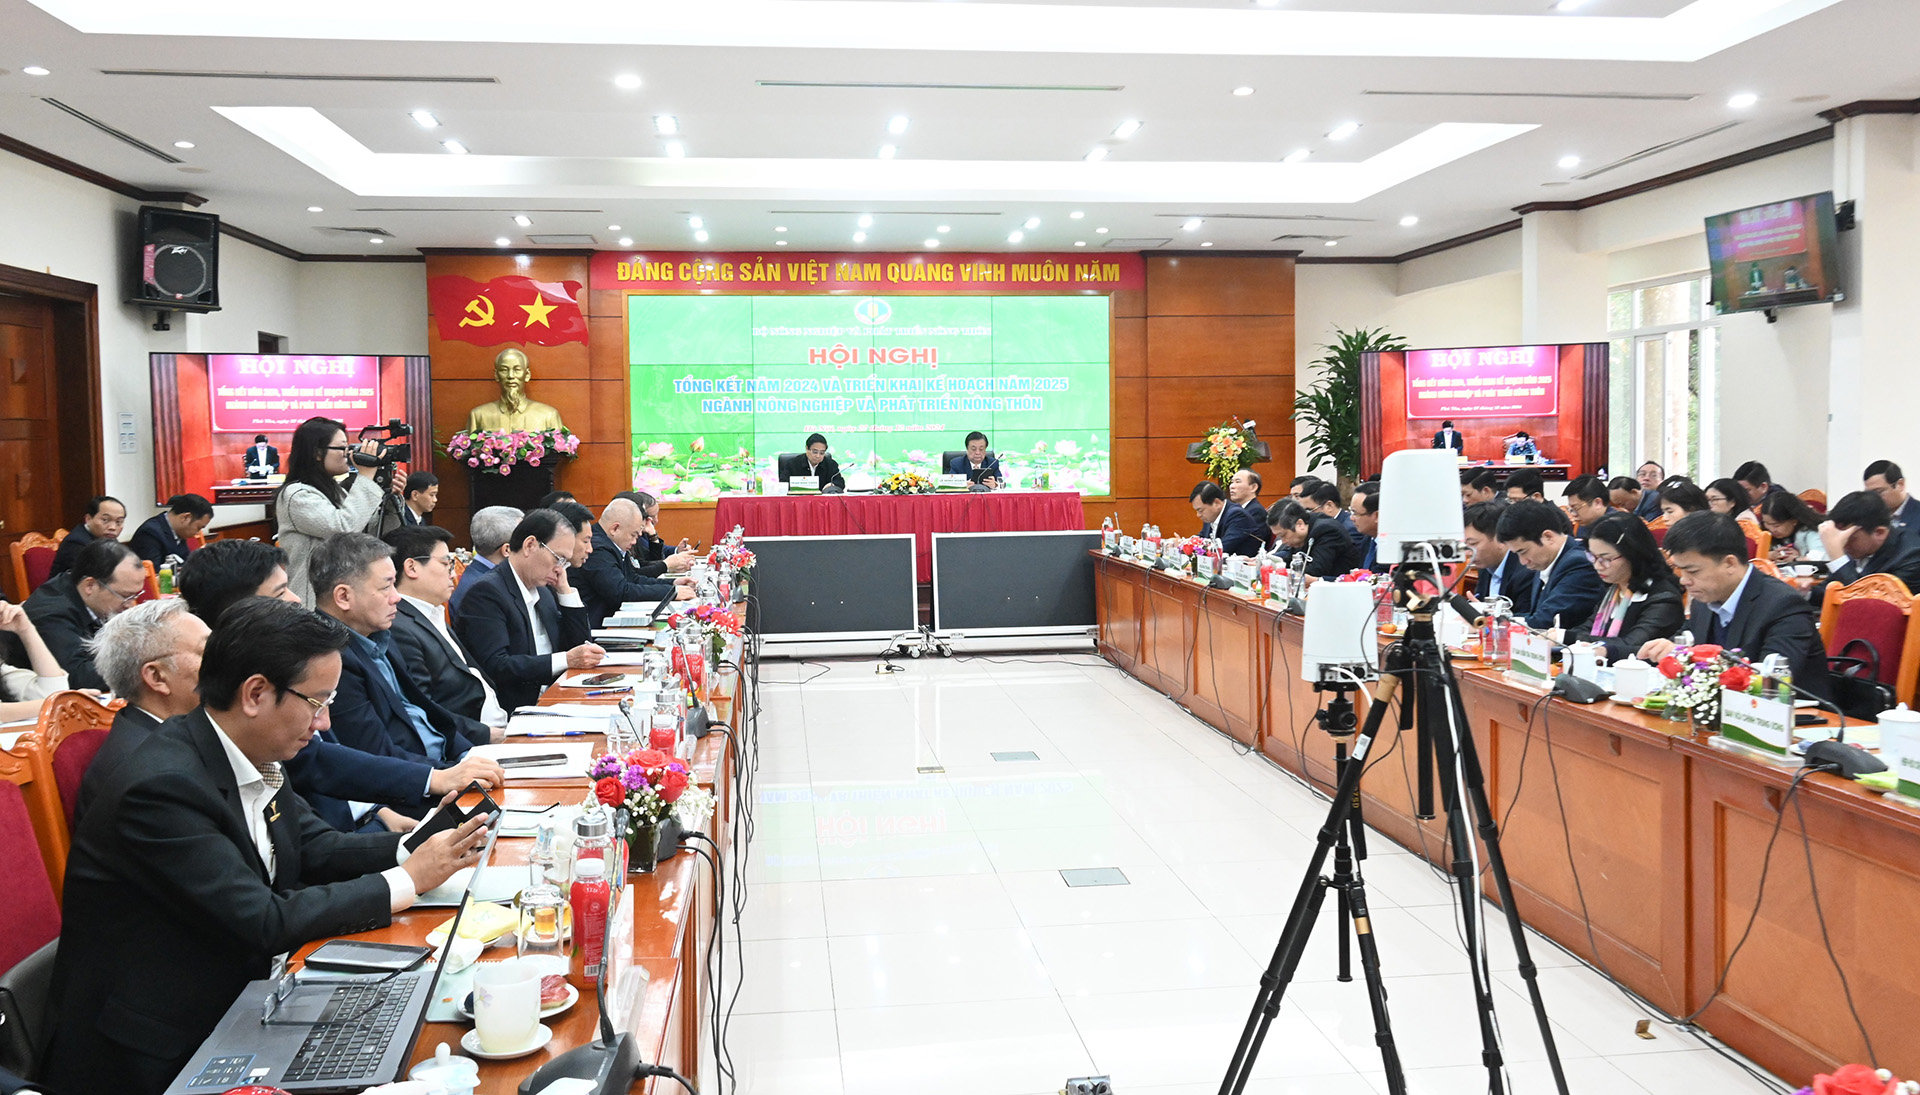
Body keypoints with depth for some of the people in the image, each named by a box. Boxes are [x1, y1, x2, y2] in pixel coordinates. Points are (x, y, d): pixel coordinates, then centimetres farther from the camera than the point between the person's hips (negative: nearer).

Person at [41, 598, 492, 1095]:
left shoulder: (254, 758, 0)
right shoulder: (163, 787, -25)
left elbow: (315, 849, 9)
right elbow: (266, 923, -24)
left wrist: (416, 848, -8)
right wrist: (408, 880, -17)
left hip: (227, 1008, 8)